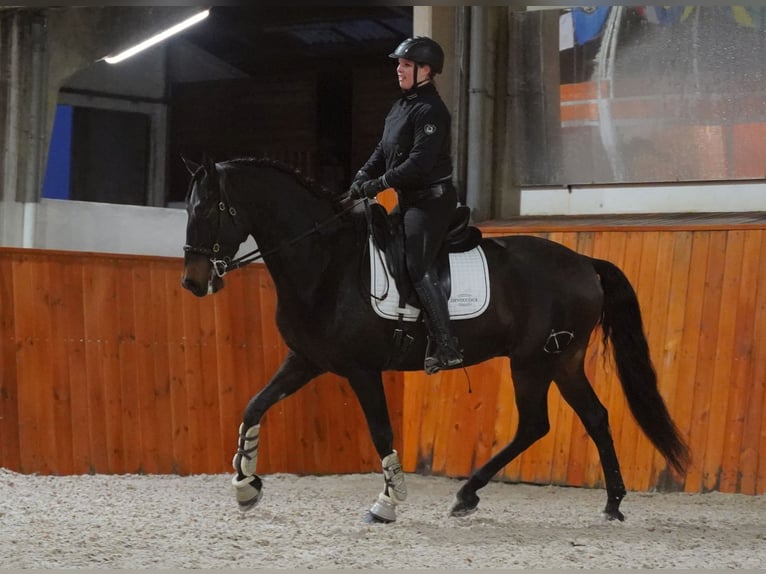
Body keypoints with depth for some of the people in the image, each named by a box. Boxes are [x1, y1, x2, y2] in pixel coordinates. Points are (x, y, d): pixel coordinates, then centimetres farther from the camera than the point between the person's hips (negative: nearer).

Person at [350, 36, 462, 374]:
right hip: (410, 199, 11)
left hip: (431, 198, -11)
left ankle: (446, 348, -20)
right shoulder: (402, 105, 15)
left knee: (418, 269, -19)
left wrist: (380, 183, -23)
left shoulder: (430, 110, -16)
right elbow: (384, 151, 17)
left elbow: (420, 161, -24)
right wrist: (363, 175, 0)